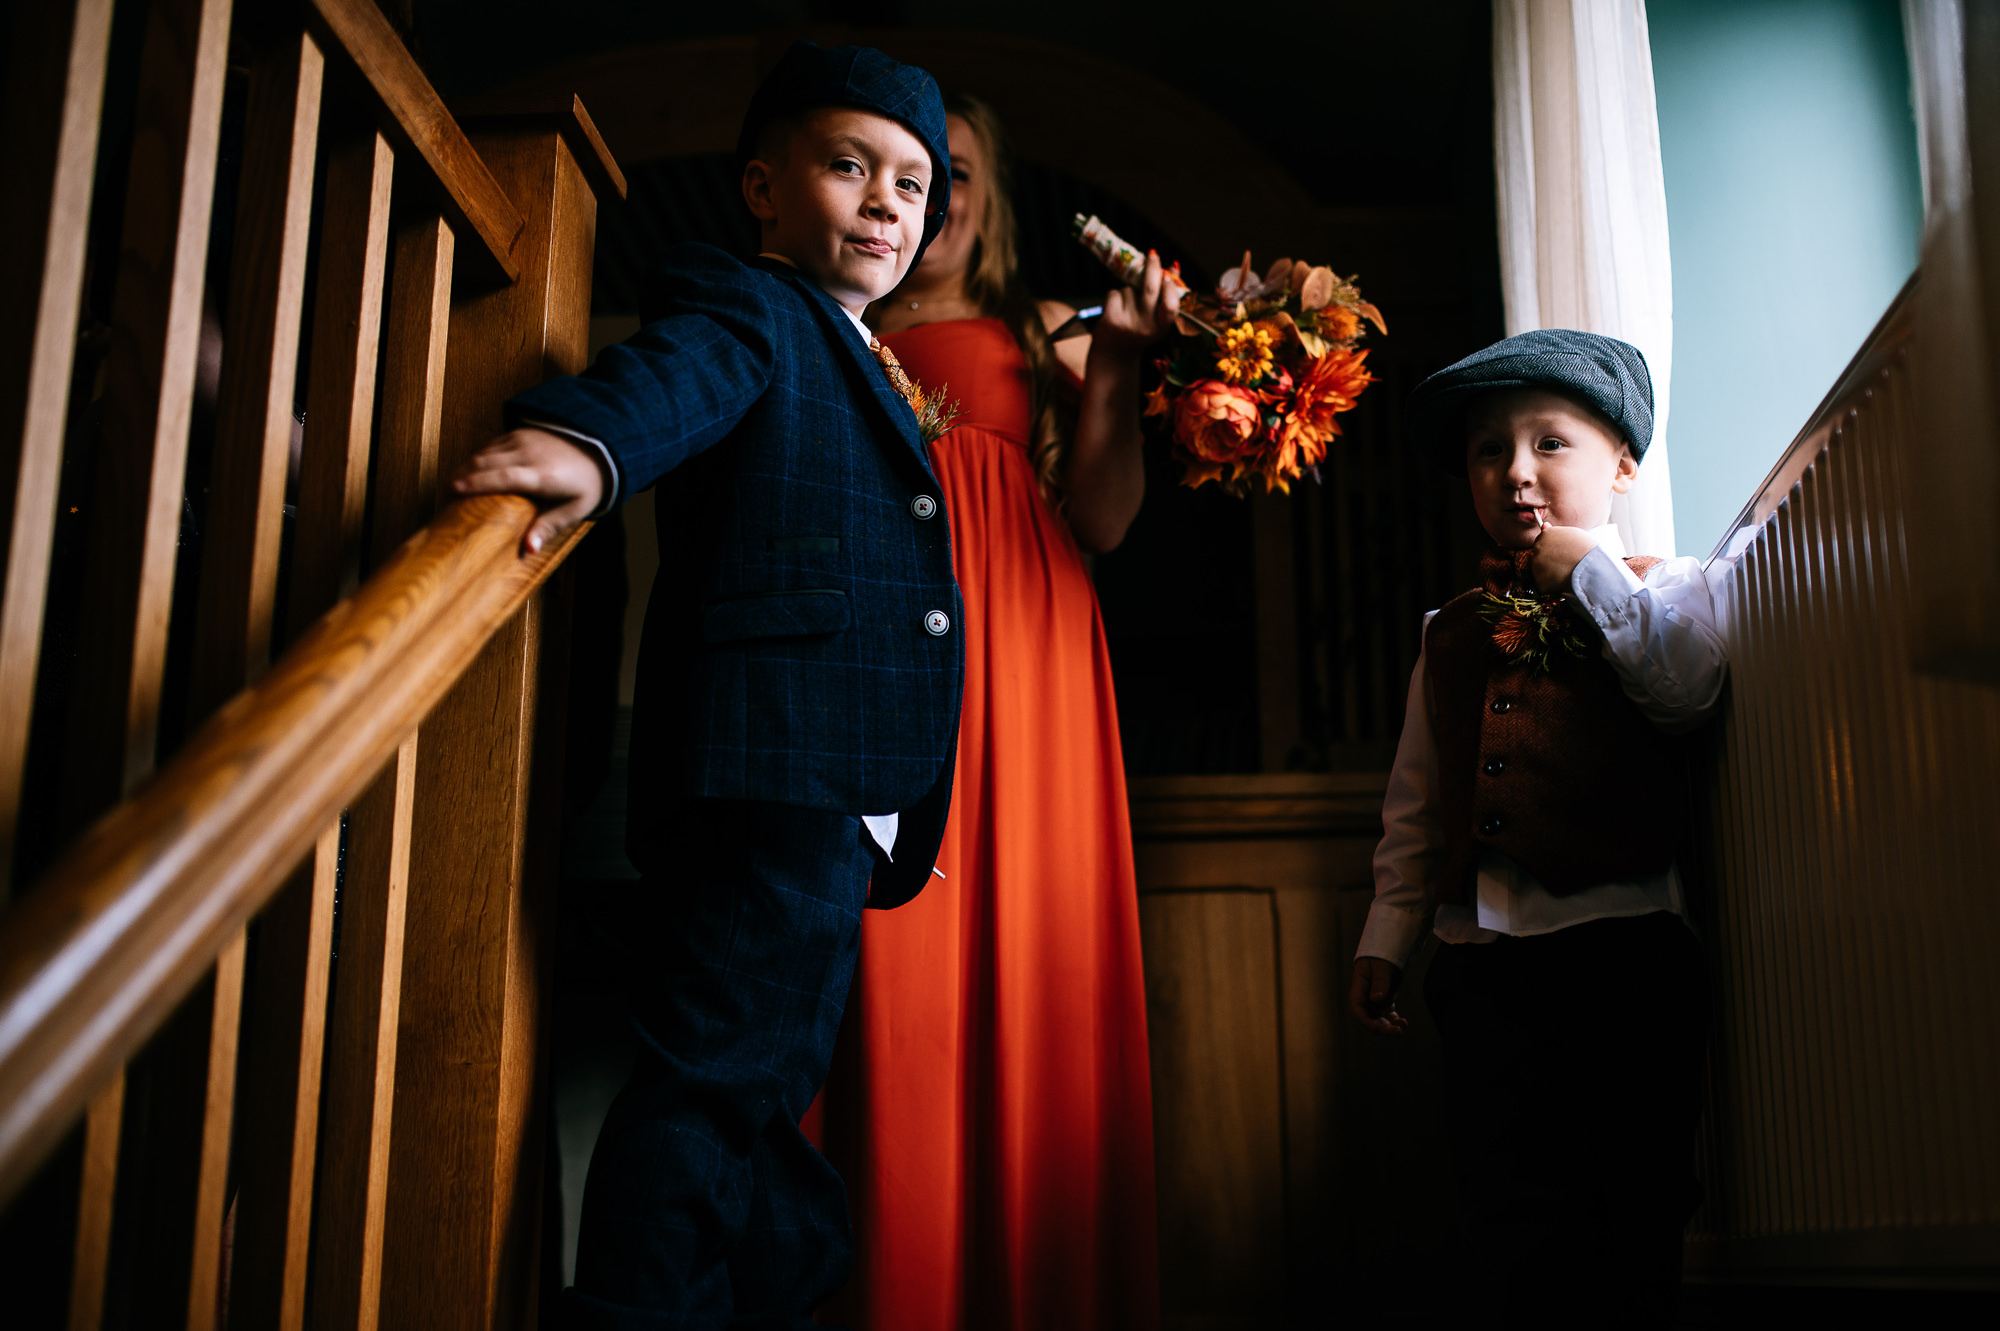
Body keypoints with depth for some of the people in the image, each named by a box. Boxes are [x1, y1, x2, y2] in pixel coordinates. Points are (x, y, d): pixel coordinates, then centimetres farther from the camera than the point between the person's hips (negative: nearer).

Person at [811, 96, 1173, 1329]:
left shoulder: (1041, 334, 21)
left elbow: (1102, 520, 11)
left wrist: (1115, 361, 2)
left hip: (1025, 650, 0)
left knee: (1038, 968, -8)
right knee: (897, 976, -10)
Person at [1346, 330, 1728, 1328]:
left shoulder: (1655, 590, 6)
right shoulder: (1454, 632, 18)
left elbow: (1685, 686, -18)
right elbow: (1414, 806, 19)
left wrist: (1586, 568, -9)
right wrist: (1386, 938, 13)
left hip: (1621, 946, -4)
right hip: (1483, 960, 4)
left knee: (1627, 1214, 0)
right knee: (1507, 1223, 5)